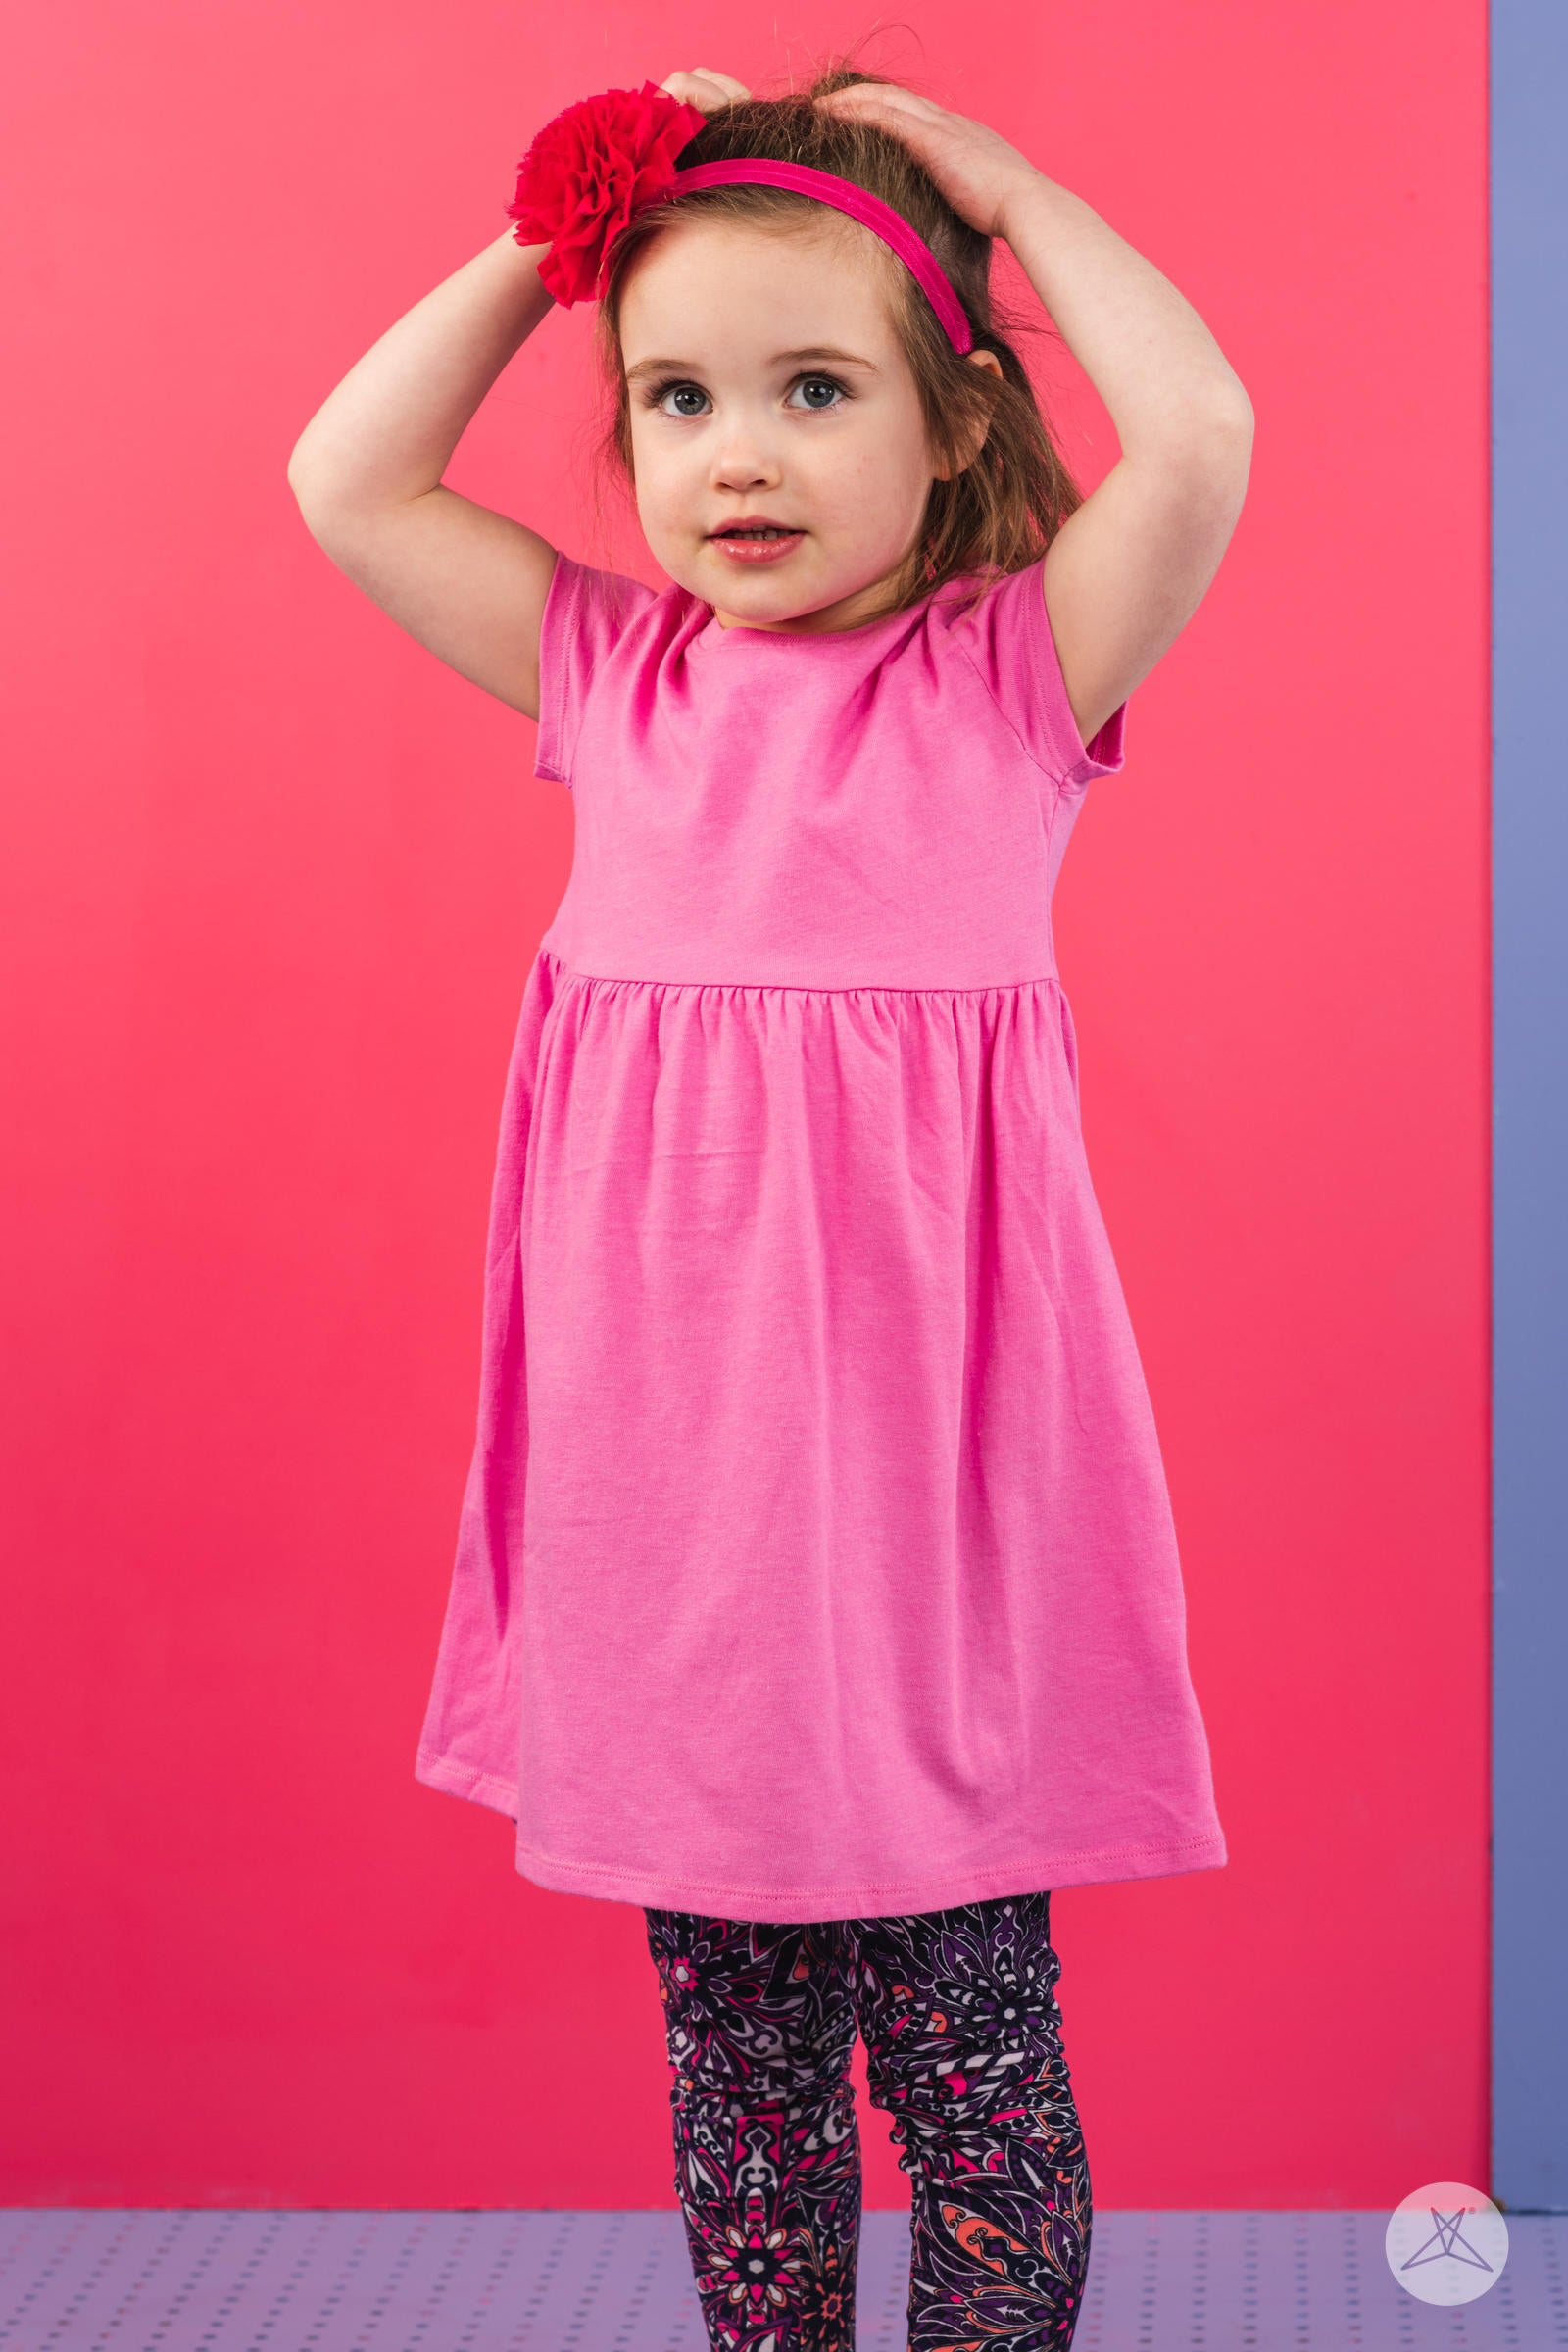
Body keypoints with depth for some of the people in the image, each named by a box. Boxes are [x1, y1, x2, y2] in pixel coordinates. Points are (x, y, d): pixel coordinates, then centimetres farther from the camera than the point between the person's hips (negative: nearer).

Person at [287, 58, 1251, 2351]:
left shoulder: (1009, 675, -2)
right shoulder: (616, 675, 8)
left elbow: (1198, 436, -18)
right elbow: (348, 481, 9)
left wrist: (1004, 192, -5)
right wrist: (551, 241, 6)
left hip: (919, 1454, -3)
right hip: (668, 1472, 4)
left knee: (966, 2043, 6)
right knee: (732, 2051, 15)